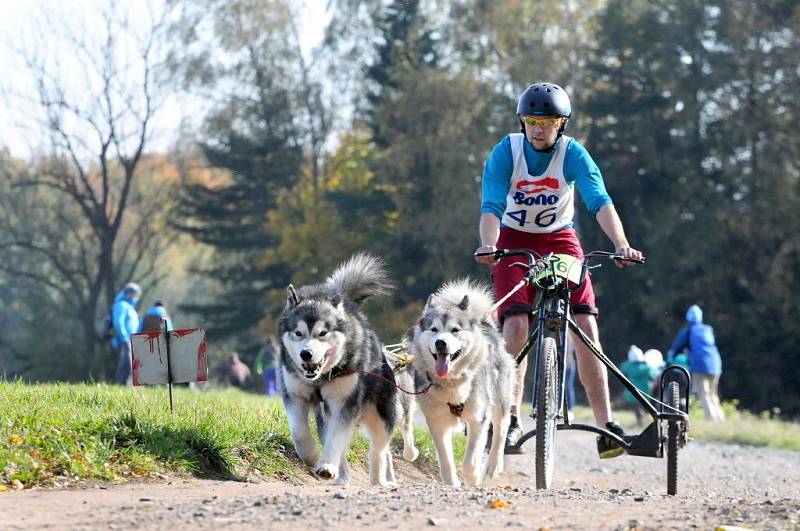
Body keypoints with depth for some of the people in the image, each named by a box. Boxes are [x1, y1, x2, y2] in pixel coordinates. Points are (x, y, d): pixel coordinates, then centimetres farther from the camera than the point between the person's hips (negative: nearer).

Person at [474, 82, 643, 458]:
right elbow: (492, 205, -29)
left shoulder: (573, 154, -17)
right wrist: (488, 245, -49)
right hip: (514, 240, -1)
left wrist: (621, 243, -46)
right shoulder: (506, 152, -18)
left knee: (586, 324, -14)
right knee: (517, 324, -20)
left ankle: (605, 426, -15)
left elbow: (600, 201, -30)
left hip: (559, 239, 1)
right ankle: (510, 420, -12)